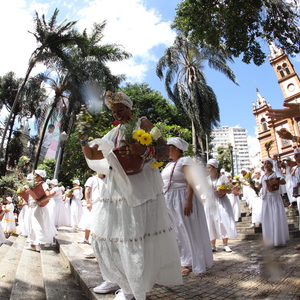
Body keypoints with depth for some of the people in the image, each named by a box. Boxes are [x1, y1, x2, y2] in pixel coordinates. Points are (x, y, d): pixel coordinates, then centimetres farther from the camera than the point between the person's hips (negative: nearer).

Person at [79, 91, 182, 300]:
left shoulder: (142, 124, 1)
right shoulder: (114, 133, 19)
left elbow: (165, 150, -10)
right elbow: (92, 155, 21)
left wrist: (144, 150, -29)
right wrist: (83, 139, 3)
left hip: (139, 185, -7)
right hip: (116, 186, 8)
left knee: (134, 233, -6)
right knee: (105, 232, 11)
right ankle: (118, 278, 30)